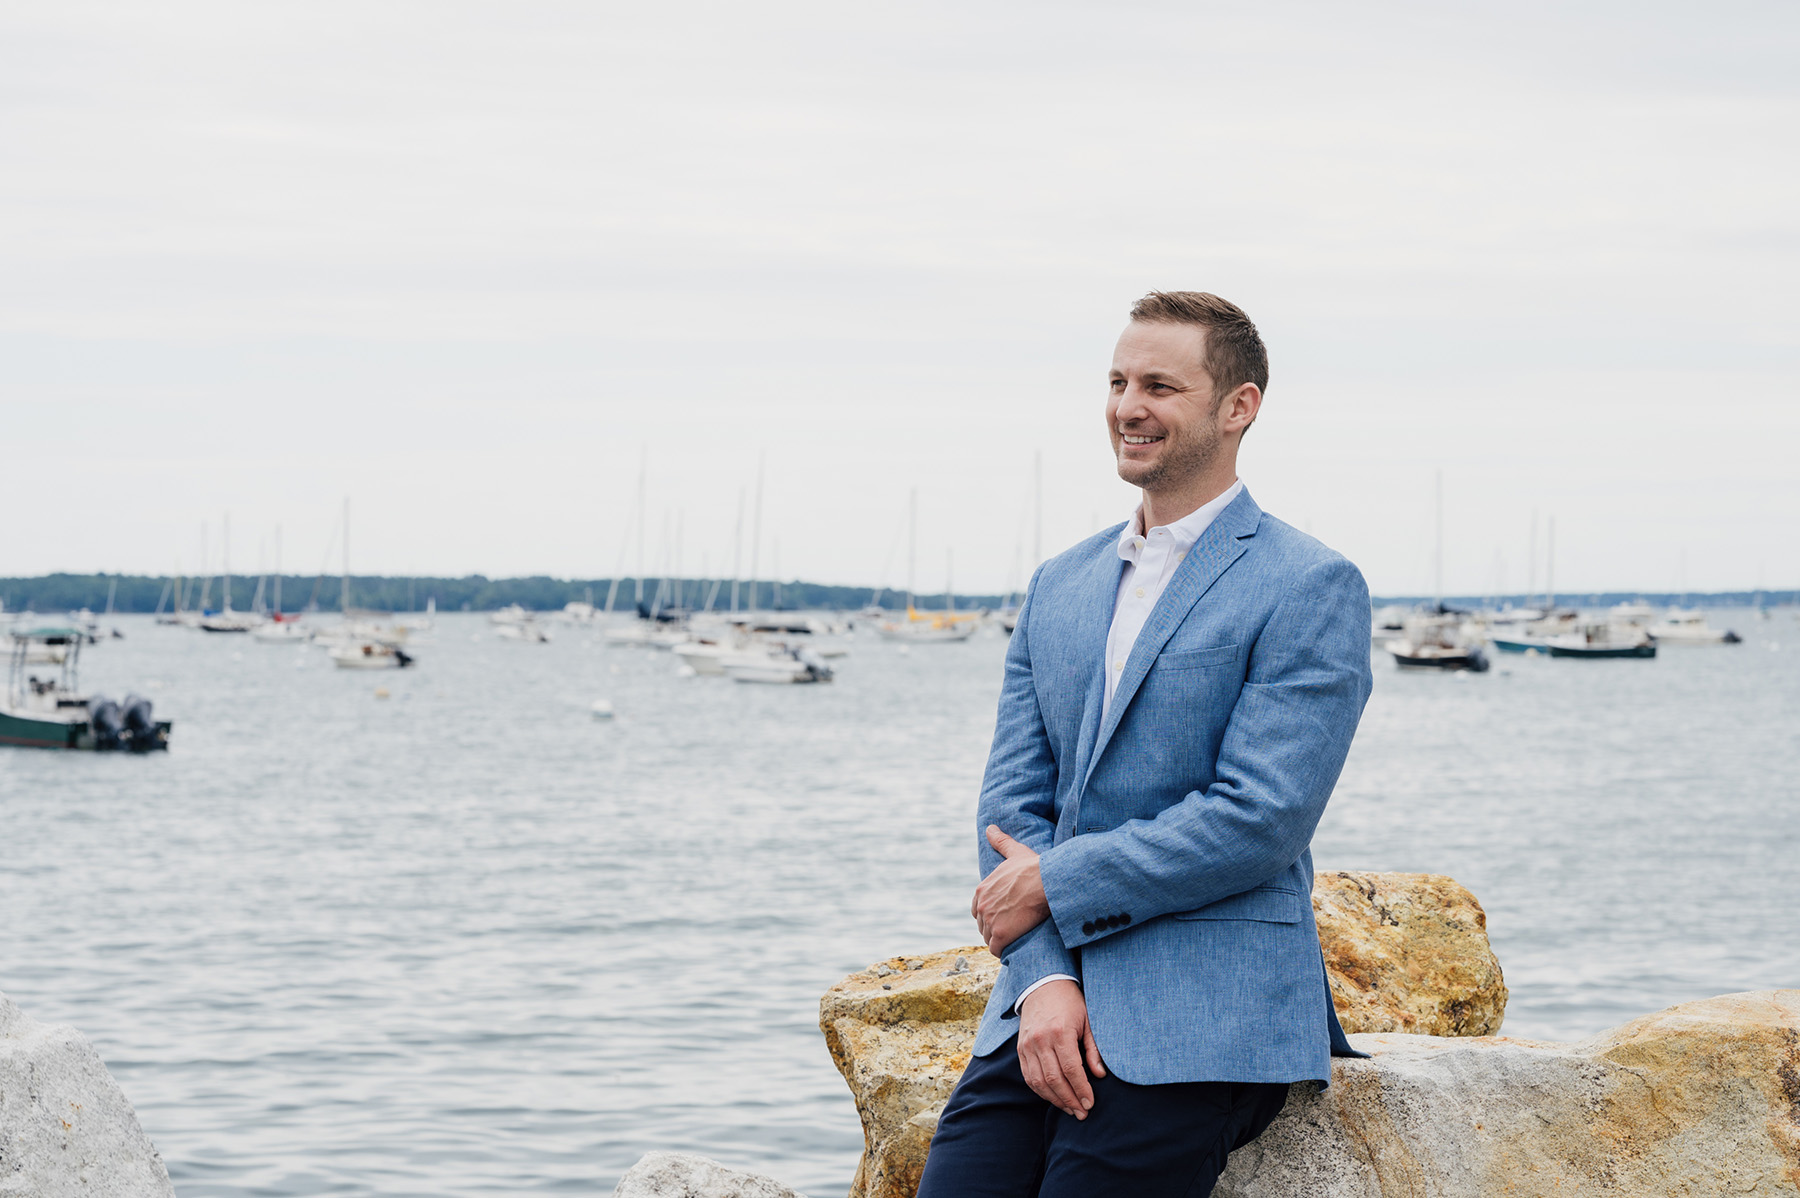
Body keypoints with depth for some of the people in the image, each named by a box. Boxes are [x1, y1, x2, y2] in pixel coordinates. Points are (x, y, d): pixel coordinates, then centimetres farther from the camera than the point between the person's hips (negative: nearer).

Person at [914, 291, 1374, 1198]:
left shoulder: (1310, 588, -4)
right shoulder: (1058, 587, 17)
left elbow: (1260, 819, -13)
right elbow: (1014, 798, 10)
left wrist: (1053, 884, -8)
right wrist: (1042, 979, -7)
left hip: (1204, 1021, -5)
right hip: (1047, 996, 5)